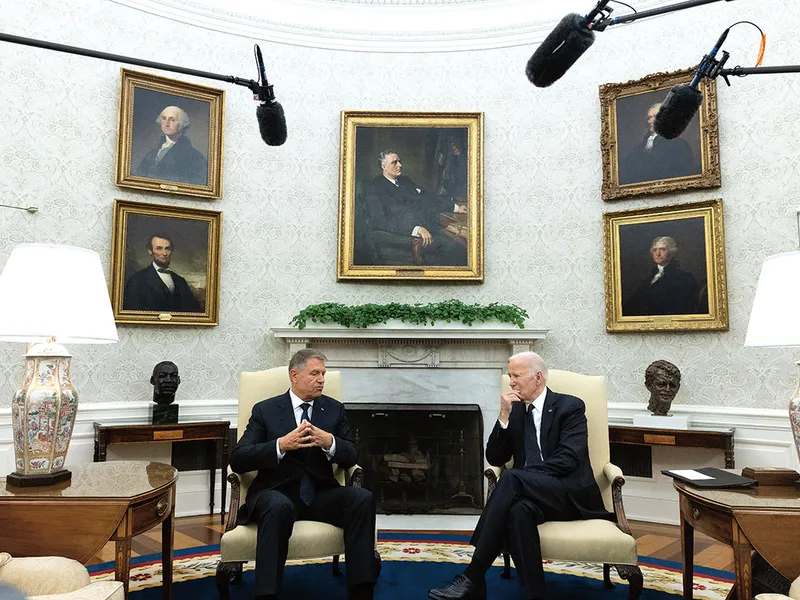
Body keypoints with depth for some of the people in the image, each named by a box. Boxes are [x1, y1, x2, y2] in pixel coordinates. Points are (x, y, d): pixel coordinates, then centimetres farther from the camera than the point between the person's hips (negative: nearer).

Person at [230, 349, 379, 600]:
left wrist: (329, 442, -17)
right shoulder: (265, 410, 3)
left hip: (320, 493, 3)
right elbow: (237, 460, -6)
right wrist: (281, 445, -22)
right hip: (277, 493, -2)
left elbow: (351, 457, 7)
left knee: (363, 498, -25)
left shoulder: (334, 409, 10)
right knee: (279, 506, -38)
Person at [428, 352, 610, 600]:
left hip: (571, 495, -3)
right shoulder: (515, 410, 13)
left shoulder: (571, 406, -2)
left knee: (512, 479, -33)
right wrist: (504, 416, -7)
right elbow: (495, 459, 7)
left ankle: (473, 579, -31)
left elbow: (568, 460, -15)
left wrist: (518, 477, -19)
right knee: (520, 510, -36)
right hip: (531, 493, 4)